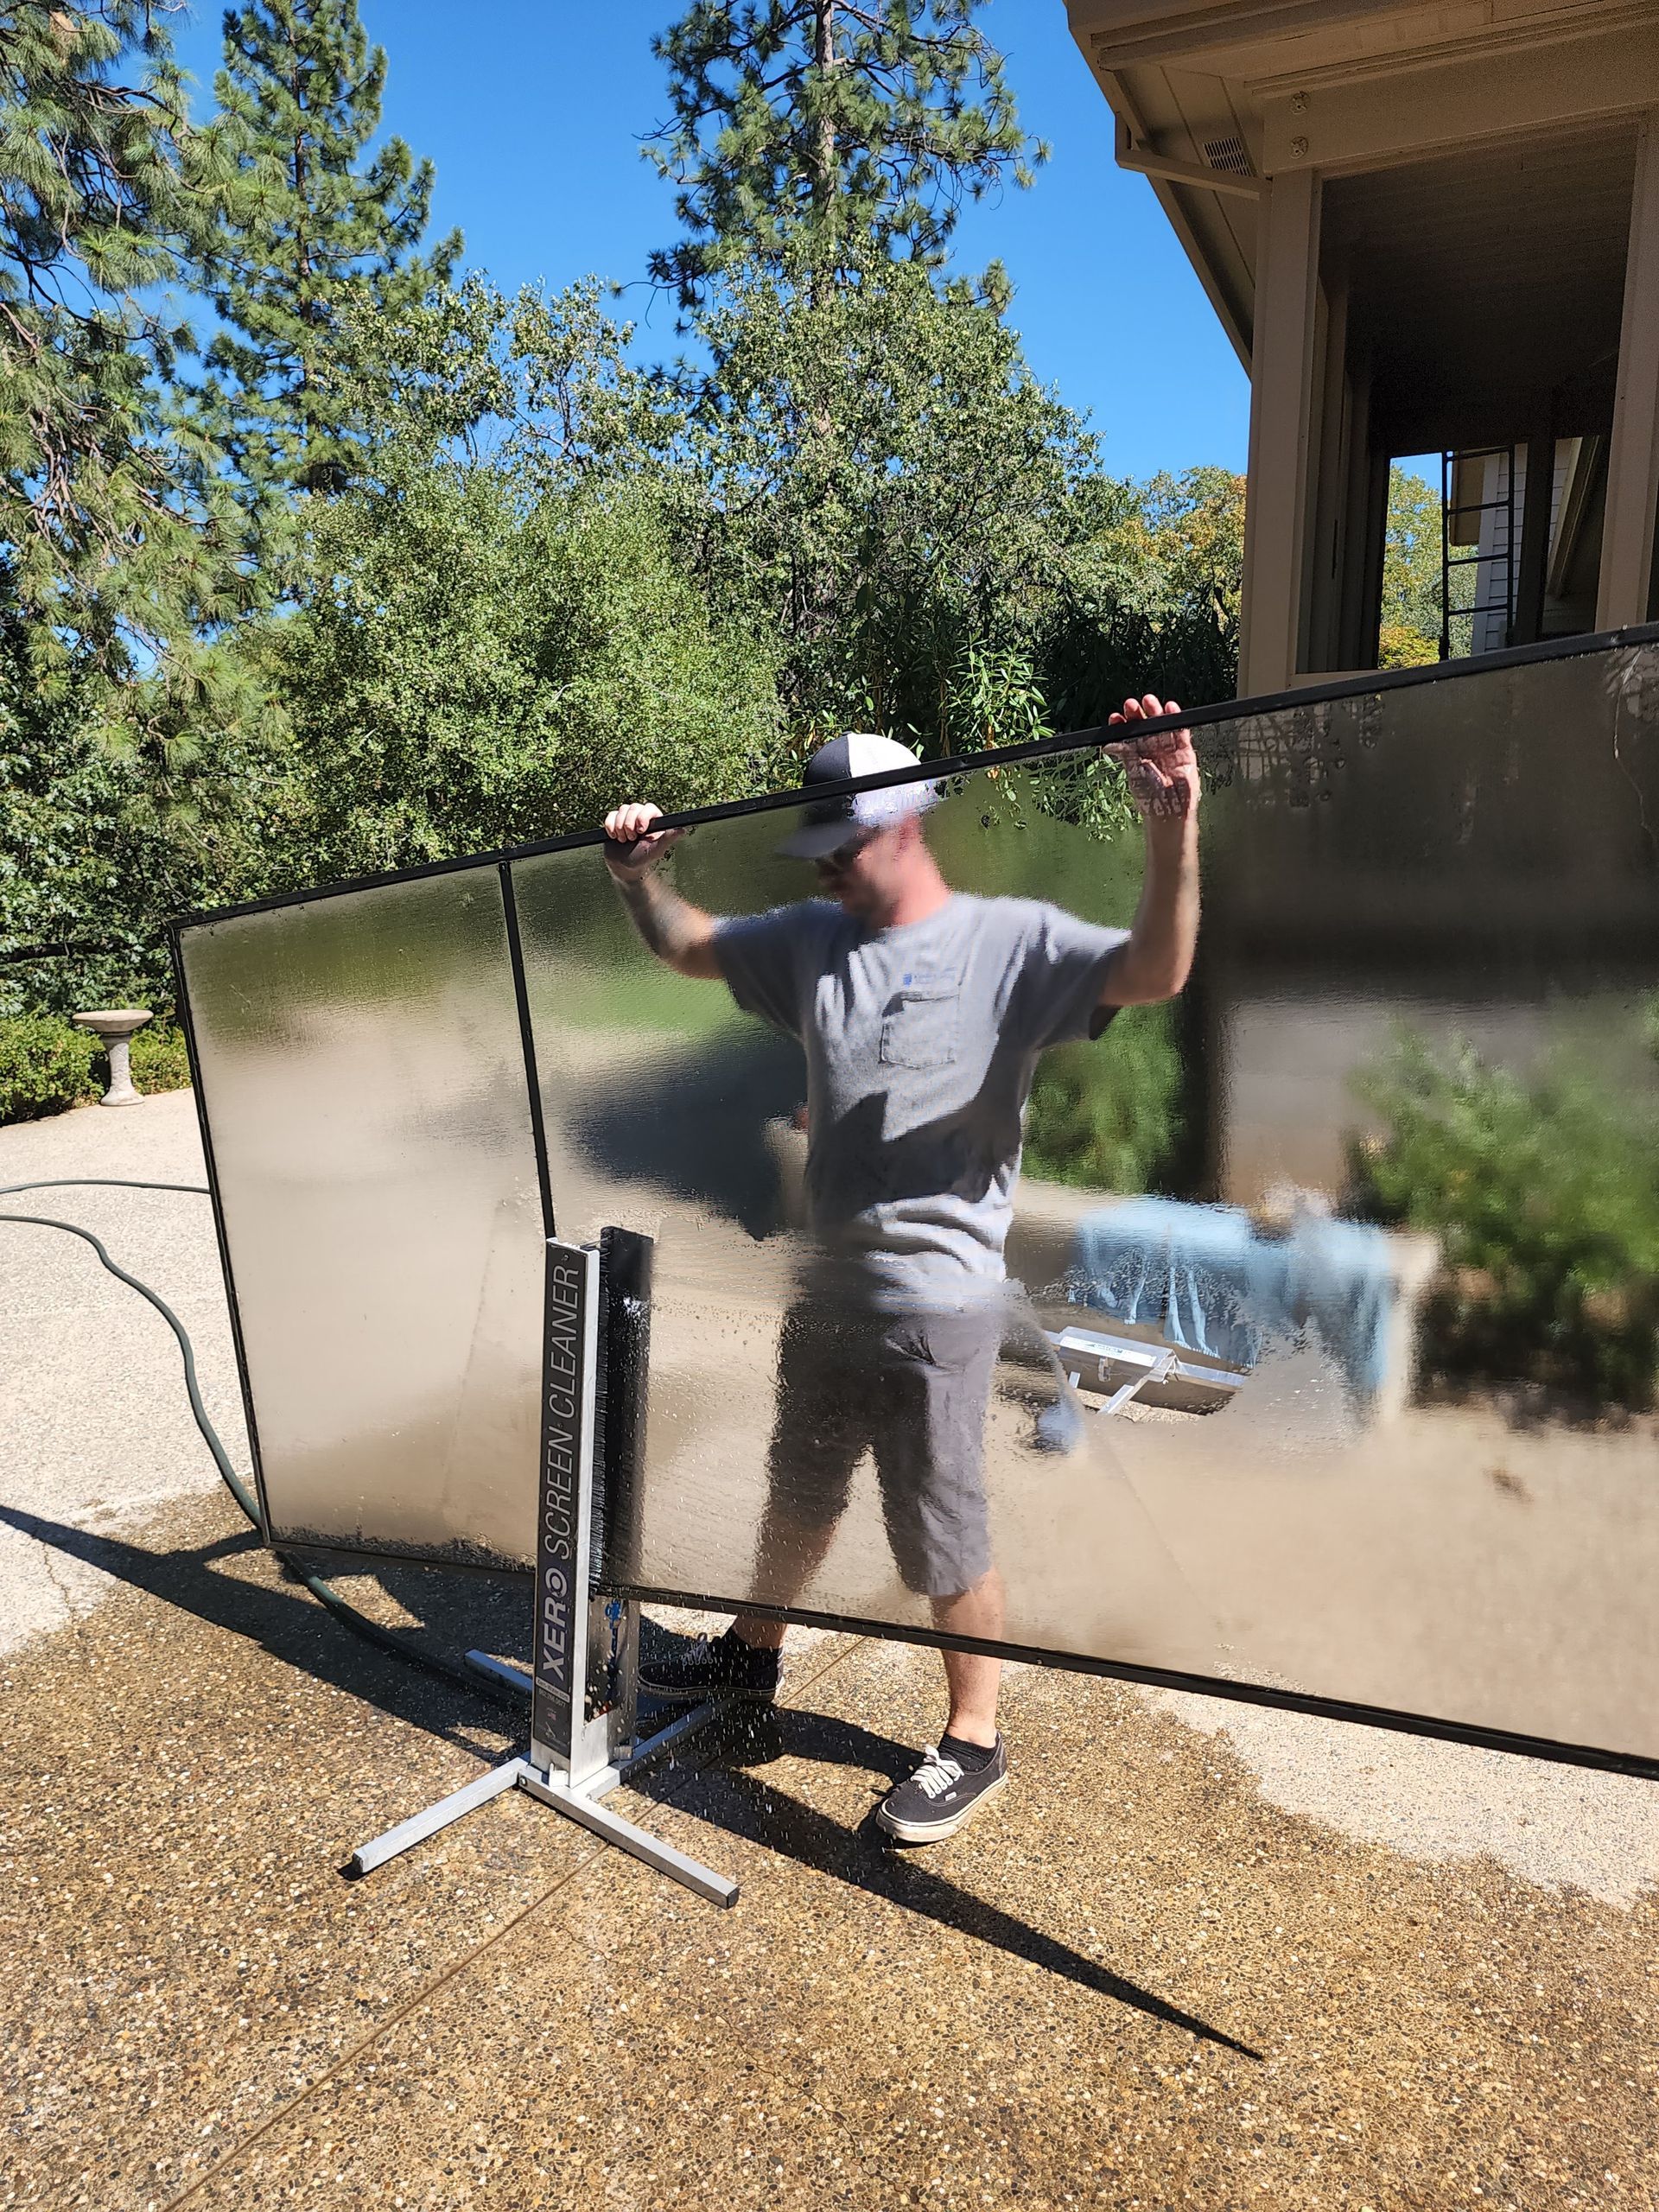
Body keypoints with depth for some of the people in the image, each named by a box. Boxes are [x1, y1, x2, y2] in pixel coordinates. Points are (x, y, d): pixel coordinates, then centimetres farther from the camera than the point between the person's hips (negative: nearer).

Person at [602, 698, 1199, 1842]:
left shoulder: (1013, 942, -12)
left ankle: (974, 1743, 32)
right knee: (798, 1493, 27)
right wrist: (642, 876, 2)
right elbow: (689, 945, 19)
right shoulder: (812, 939, 6)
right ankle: (752, 1656, 51)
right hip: (831, 1289, 7)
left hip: (939, 1306, -7)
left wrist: (1174, 830, -40)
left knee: (946, 1539, 9)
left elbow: (1154, 973, -27)